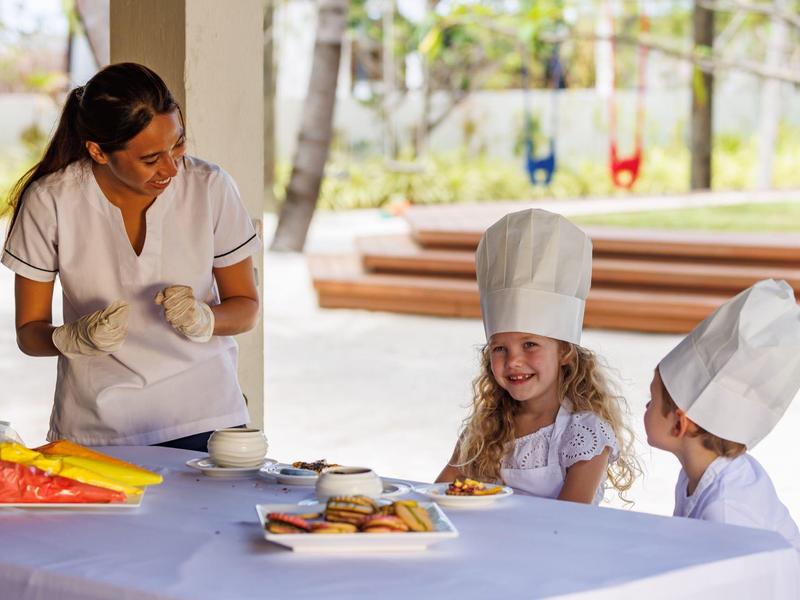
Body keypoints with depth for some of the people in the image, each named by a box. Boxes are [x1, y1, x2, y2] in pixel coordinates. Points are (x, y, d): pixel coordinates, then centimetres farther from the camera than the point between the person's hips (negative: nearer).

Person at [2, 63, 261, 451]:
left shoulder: (210, 188, -6)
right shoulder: (50, 202, -9)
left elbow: (246, 307, 5)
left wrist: (203, 319, -15)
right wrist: (74, 338, -20)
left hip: (203, 419, 0)